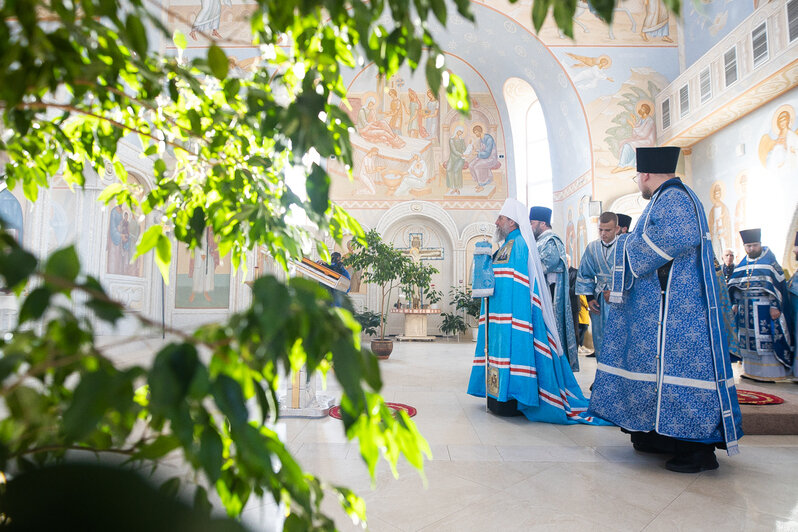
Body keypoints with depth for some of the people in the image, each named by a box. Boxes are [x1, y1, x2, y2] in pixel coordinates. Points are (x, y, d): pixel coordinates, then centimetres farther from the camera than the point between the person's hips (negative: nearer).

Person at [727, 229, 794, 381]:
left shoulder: (769, 261, -1)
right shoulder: (742, 264, 13)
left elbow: (778, 284, -6)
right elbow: (735, 286, 17)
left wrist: (775, 306, -14)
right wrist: (735, 303, 10)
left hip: (764, 307, -5)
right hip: (745, 308, 5)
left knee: (765, 339, -5)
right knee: (748, 339, 8)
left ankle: (768, 373, 2)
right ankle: (751, 370, 16)